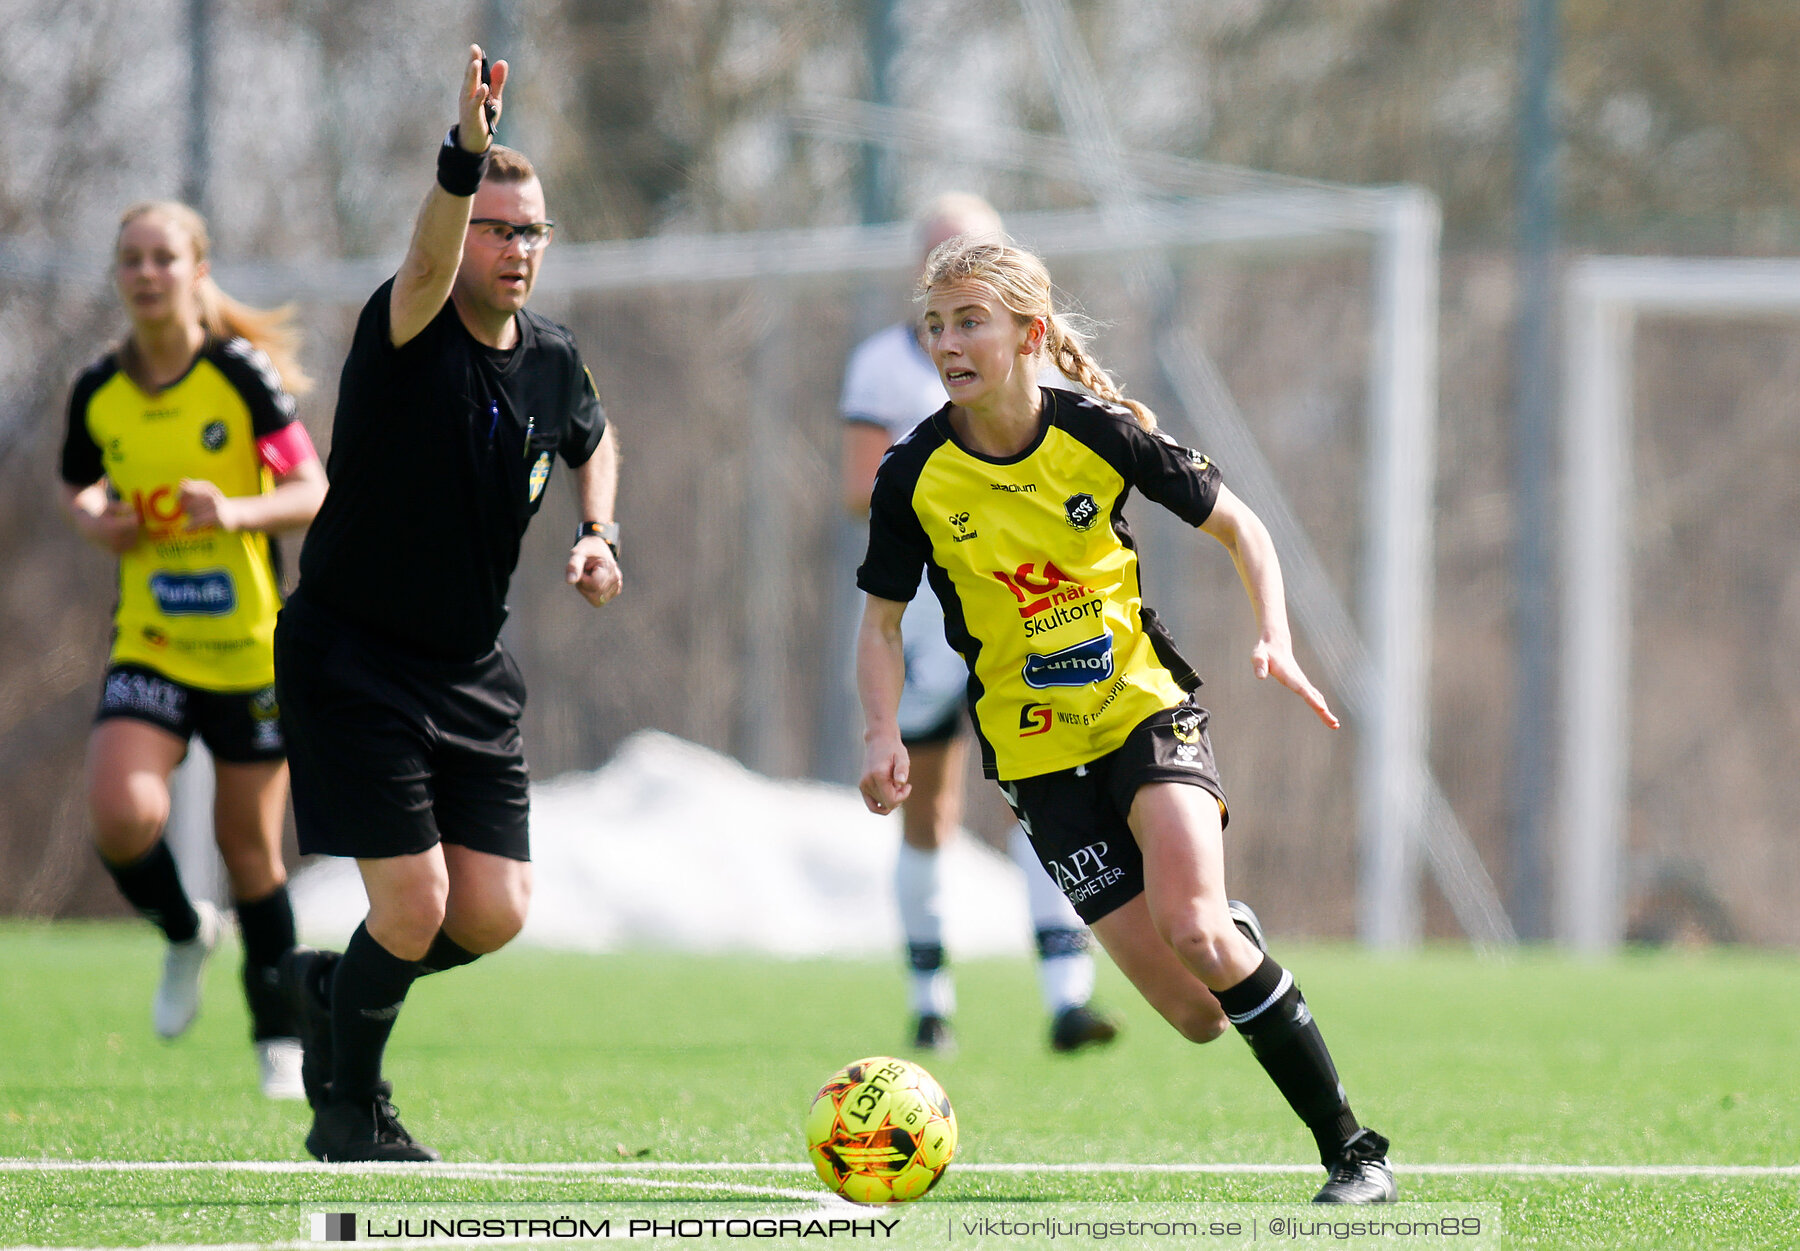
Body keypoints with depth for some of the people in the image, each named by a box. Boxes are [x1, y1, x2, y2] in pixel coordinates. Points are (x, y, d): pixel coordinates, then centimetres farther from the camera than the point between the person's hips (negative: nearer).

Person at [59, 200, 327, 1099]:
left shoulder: (242, 375, -9)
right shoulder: (98, 393, 0)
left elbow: (313, 492, -7)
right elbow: (79, 487, 19)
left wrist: (236, 511, -25)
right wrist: (95, 521, -4)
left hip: (251, 647, -2)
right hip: (148, 646, 2)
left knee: (248, 843, 7)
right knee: (122, 816, -20)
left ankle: (279, 1037, 26)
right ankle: (183, 934, 14)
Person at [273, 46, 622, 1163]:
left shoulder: (553, 361, 2)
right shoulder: (406, 336, -17)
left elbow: (592, 440, 25)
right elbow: (428, 266, -41)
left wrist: (599, 532, 6)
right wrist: (464, 161, -59)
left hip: (472, 673, 6)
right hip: (350, 656, -6)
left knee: (495, 915, -1)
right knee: (415, 904, -11)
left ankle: (334, 988, 29)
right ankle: (350, 1110, 14)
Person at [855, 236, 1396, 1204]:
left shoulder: (1099, 434, -9)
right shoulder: (915, 476, -7)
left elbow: (1236, 525, 4)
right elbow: (882, 621, 4)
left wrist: (1275, 641, -11)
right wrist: (884, 734, -13)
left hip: (1146, 708, -1)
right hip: (1036, 752, 1)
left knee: (1190, 928, -27)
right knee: (1196, 1016, -8)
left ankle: (1351, 1149, -15)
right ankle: (1235, 934, 32)